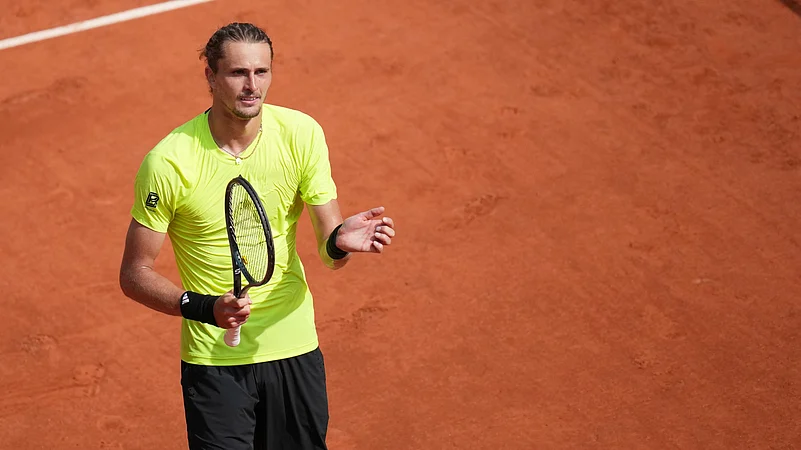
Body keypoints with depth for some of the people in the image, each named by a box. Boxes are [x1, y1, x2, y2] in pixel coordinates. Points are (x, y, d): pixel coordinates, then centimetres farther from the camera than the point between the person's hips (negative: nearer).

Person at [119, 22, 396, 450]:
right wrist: (203, 307, -26)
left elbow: (328, 248, -5)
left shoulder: (301, 133, -6)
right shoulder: (168, 161, -16)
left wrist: (341, 241, -30)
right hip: (214, 361, -3)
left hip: (296, 350, 3)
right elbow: (135, 274, -9)